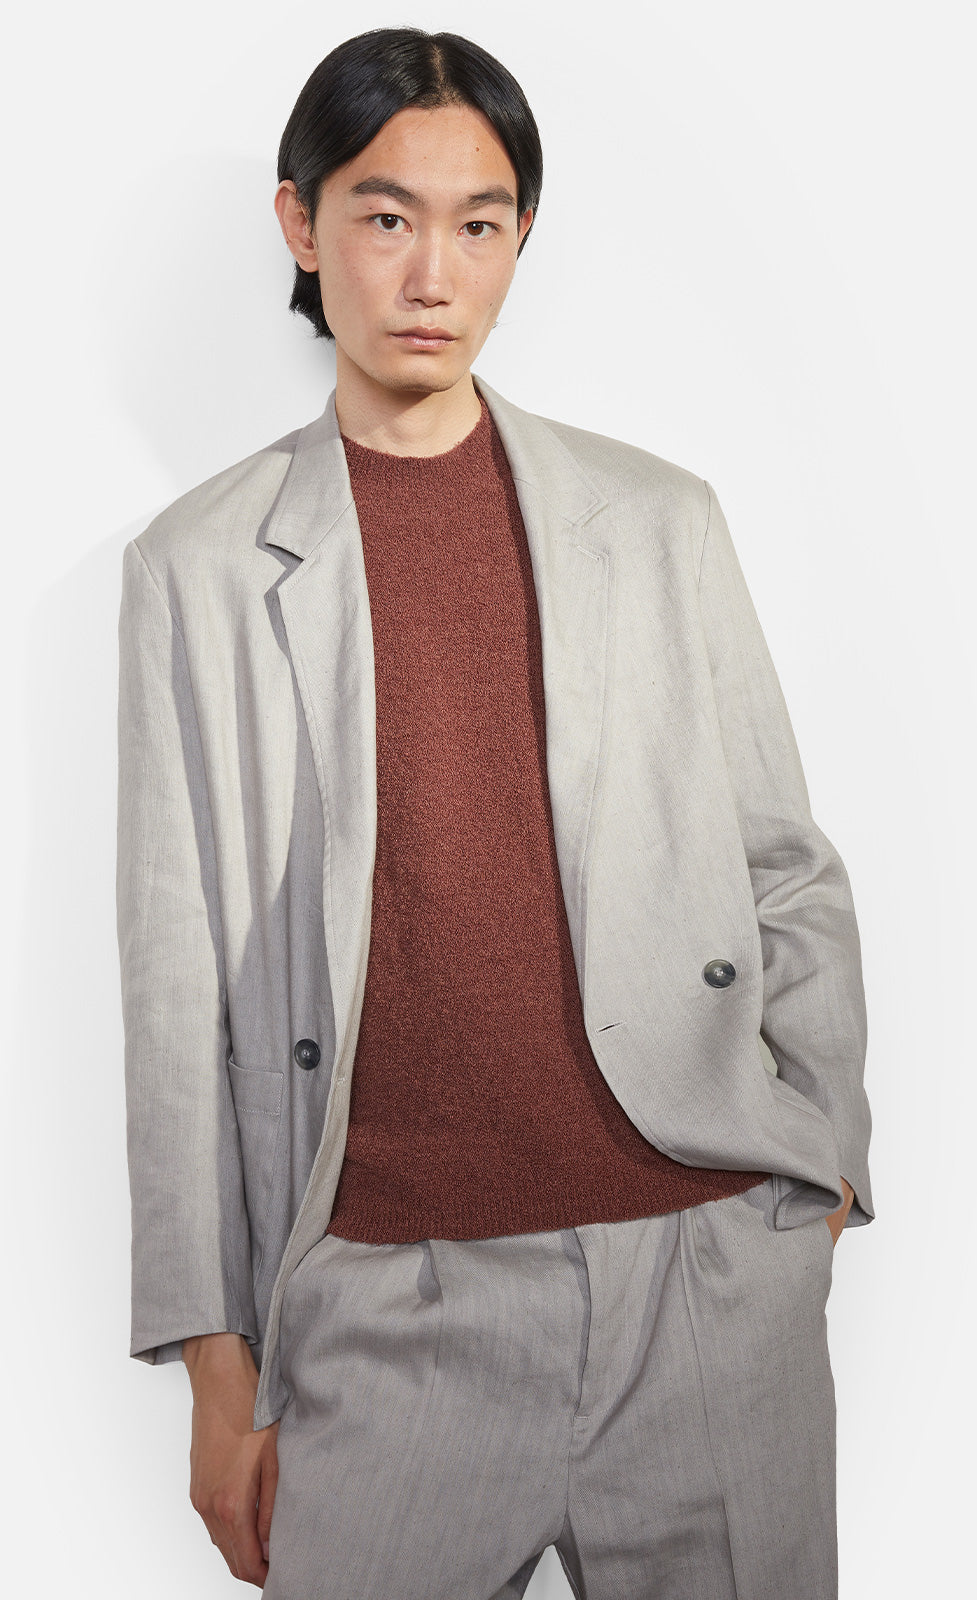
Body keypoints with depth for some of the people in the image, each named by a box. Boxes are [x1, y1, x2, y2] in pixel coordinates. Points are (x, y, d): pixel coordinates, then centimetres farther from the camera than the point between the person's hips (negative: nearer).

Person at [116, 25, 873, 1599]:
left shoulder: (661, 520, 7)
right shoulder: (200, 568, 4)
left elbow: (792, 882, 10)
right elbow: (180, 985, 1)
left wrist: (820, 1181, 5)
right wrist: (217, 1356, 0)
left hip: (709, 1260, 2)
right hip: (391, 1306, -1)